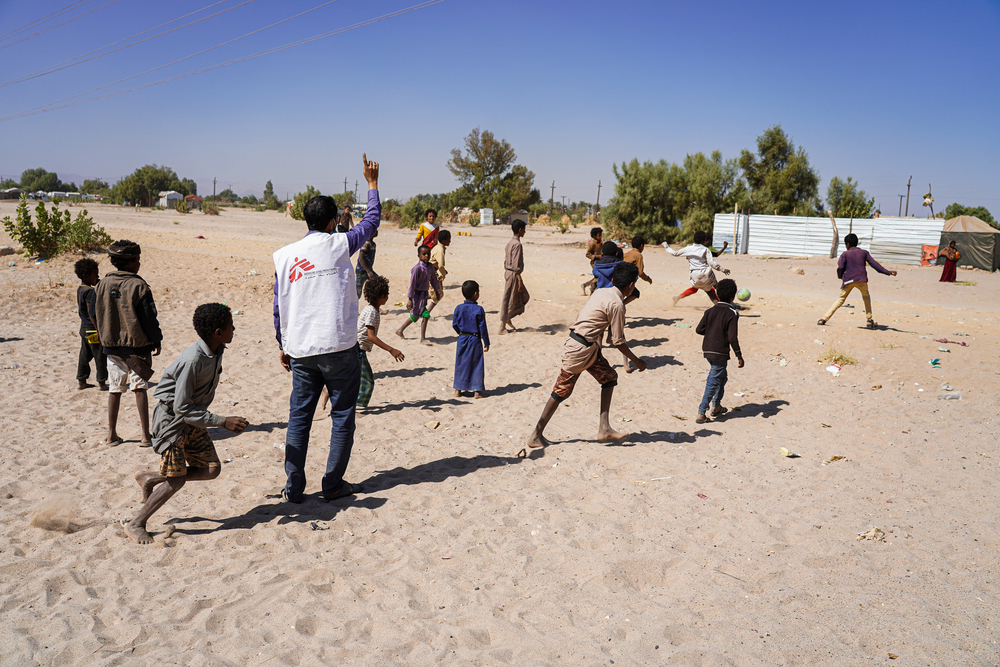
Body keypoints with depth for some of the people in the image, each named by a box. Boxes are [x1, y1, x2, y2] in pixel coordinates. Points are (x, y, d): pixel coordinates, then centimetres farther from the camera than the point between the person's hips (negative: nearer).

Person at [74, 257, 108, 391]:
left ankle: (81, 381, 23)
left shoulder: (80, 290, 10)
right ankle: (102, 383, 5)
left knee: (85, 355, 16)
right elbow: (92, 313, -22)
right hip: (92, 329, -9)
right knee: (100, 356, 0)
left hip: (84, 328, 9)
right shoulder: (90, 291, -19)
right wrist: (99, 330, -21)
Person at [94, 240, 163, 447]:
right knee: (140, 389, 2)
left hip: (111, 346, 4)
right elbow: (149, 318, -12)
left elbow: (98, 315, 10)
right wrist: (157, 340, 1)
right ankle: (146, 436, 4)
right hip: (137, 345, -4)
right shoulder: (139, 286, -15)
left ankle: (112, 435, 17)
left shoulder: (103, 284, 2)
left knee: (114, 390, 12)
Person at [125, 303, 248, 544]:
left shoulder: (217, 350, -5)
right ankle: (136, 524, 14)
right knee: (177, 479, -5)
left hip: (193, 420, 8)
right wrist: (223, 422, -28)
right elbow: (182, 408, -27)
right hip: (172, 419, -8)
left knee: (212, 468, 4)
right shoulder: (193, 360, -30)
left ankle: (150, 479, 20)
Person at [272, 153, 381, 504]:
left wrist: (283, 346, 19)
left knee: (298, 418, 10)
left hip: (300, 350, 4)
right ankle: (333, 484, 13)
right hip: (339, 347, -4)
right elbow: (371, 222, 11)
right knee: (342, 417, 8)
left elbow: (279, 307, 9)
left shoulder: (284, 255, 6)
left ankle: (293, 488, 14)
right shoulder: (338, 244, -4)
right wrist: (372, 183, 22)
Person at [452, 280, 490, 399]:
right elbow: (482, 327, -10)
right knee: (476, 365, 5)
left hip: (462, 340, 3)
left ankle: (458, 390, 17)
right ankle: (477, 391, 7)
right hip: (475, 340, -3)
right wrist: (486, 343, -2)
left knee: (461, 364, 12)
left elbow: (454, 324, 2)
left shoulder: (459, 308, -3)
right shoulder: (479, 309, -12)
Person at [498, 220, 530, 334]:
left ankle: (507, 318, 18)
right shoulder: (517, 244, -18)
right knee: (511, 301, -1)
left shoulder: (509, 243, 12)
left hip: (507, 272, 10)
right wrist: (519, 280, -19)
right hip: (513, 275, -10)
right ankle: (502, 327, 5)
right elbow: (516, 265, -21)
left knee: (524, 297, 18)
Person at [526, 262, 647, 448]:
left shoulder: (600, 292, 7)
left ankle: (604, 427, 13)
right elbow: (618, 342, -13)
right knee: (562, 390, -1)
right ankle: (536, 435, 9)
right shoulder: (617, 305, -17)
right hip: (580, 349, -9)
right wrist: (637, 361, 0)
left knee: (609, 377, 13)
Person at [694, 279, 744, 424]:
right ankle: (701, 413, -2)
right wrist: (739, 356, -10)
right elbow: (732, 338, -17)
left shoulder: (710, 311, 4)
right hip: (720, 352, -6)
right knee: (713, 382, 0)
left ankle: (716, 407, 31)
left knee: (722, 376, 25)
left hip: (707, 350, 6)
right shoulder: (732, 314, -11)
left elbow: (699, 329, 2)